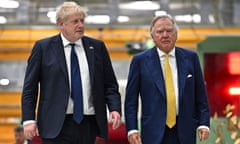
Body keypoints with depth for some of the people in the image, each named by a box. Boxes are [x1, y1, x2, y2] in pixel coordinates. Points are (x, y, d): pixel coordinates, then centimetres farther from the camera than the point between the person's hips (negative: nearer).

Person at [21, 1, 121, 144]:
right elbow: (29, 88, 2)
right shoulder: (43, 47, 3)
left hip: (89, 125, 3)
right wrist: (29, 120, -7)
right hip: (56, 126, -3)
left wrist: (115, 109, -6)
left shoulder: (97, 47, 10)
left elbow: (110, 84, 11)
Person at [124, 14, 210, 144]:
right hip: (154, 132, -2)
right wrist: (132, 129, -6)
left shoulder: (190, 58, 7)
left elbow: (200, 95, 9)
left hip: (184, 132, 2)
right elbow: (131, 100, 2)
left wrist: (203, 123, 0)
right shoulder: (140, 60, 2)